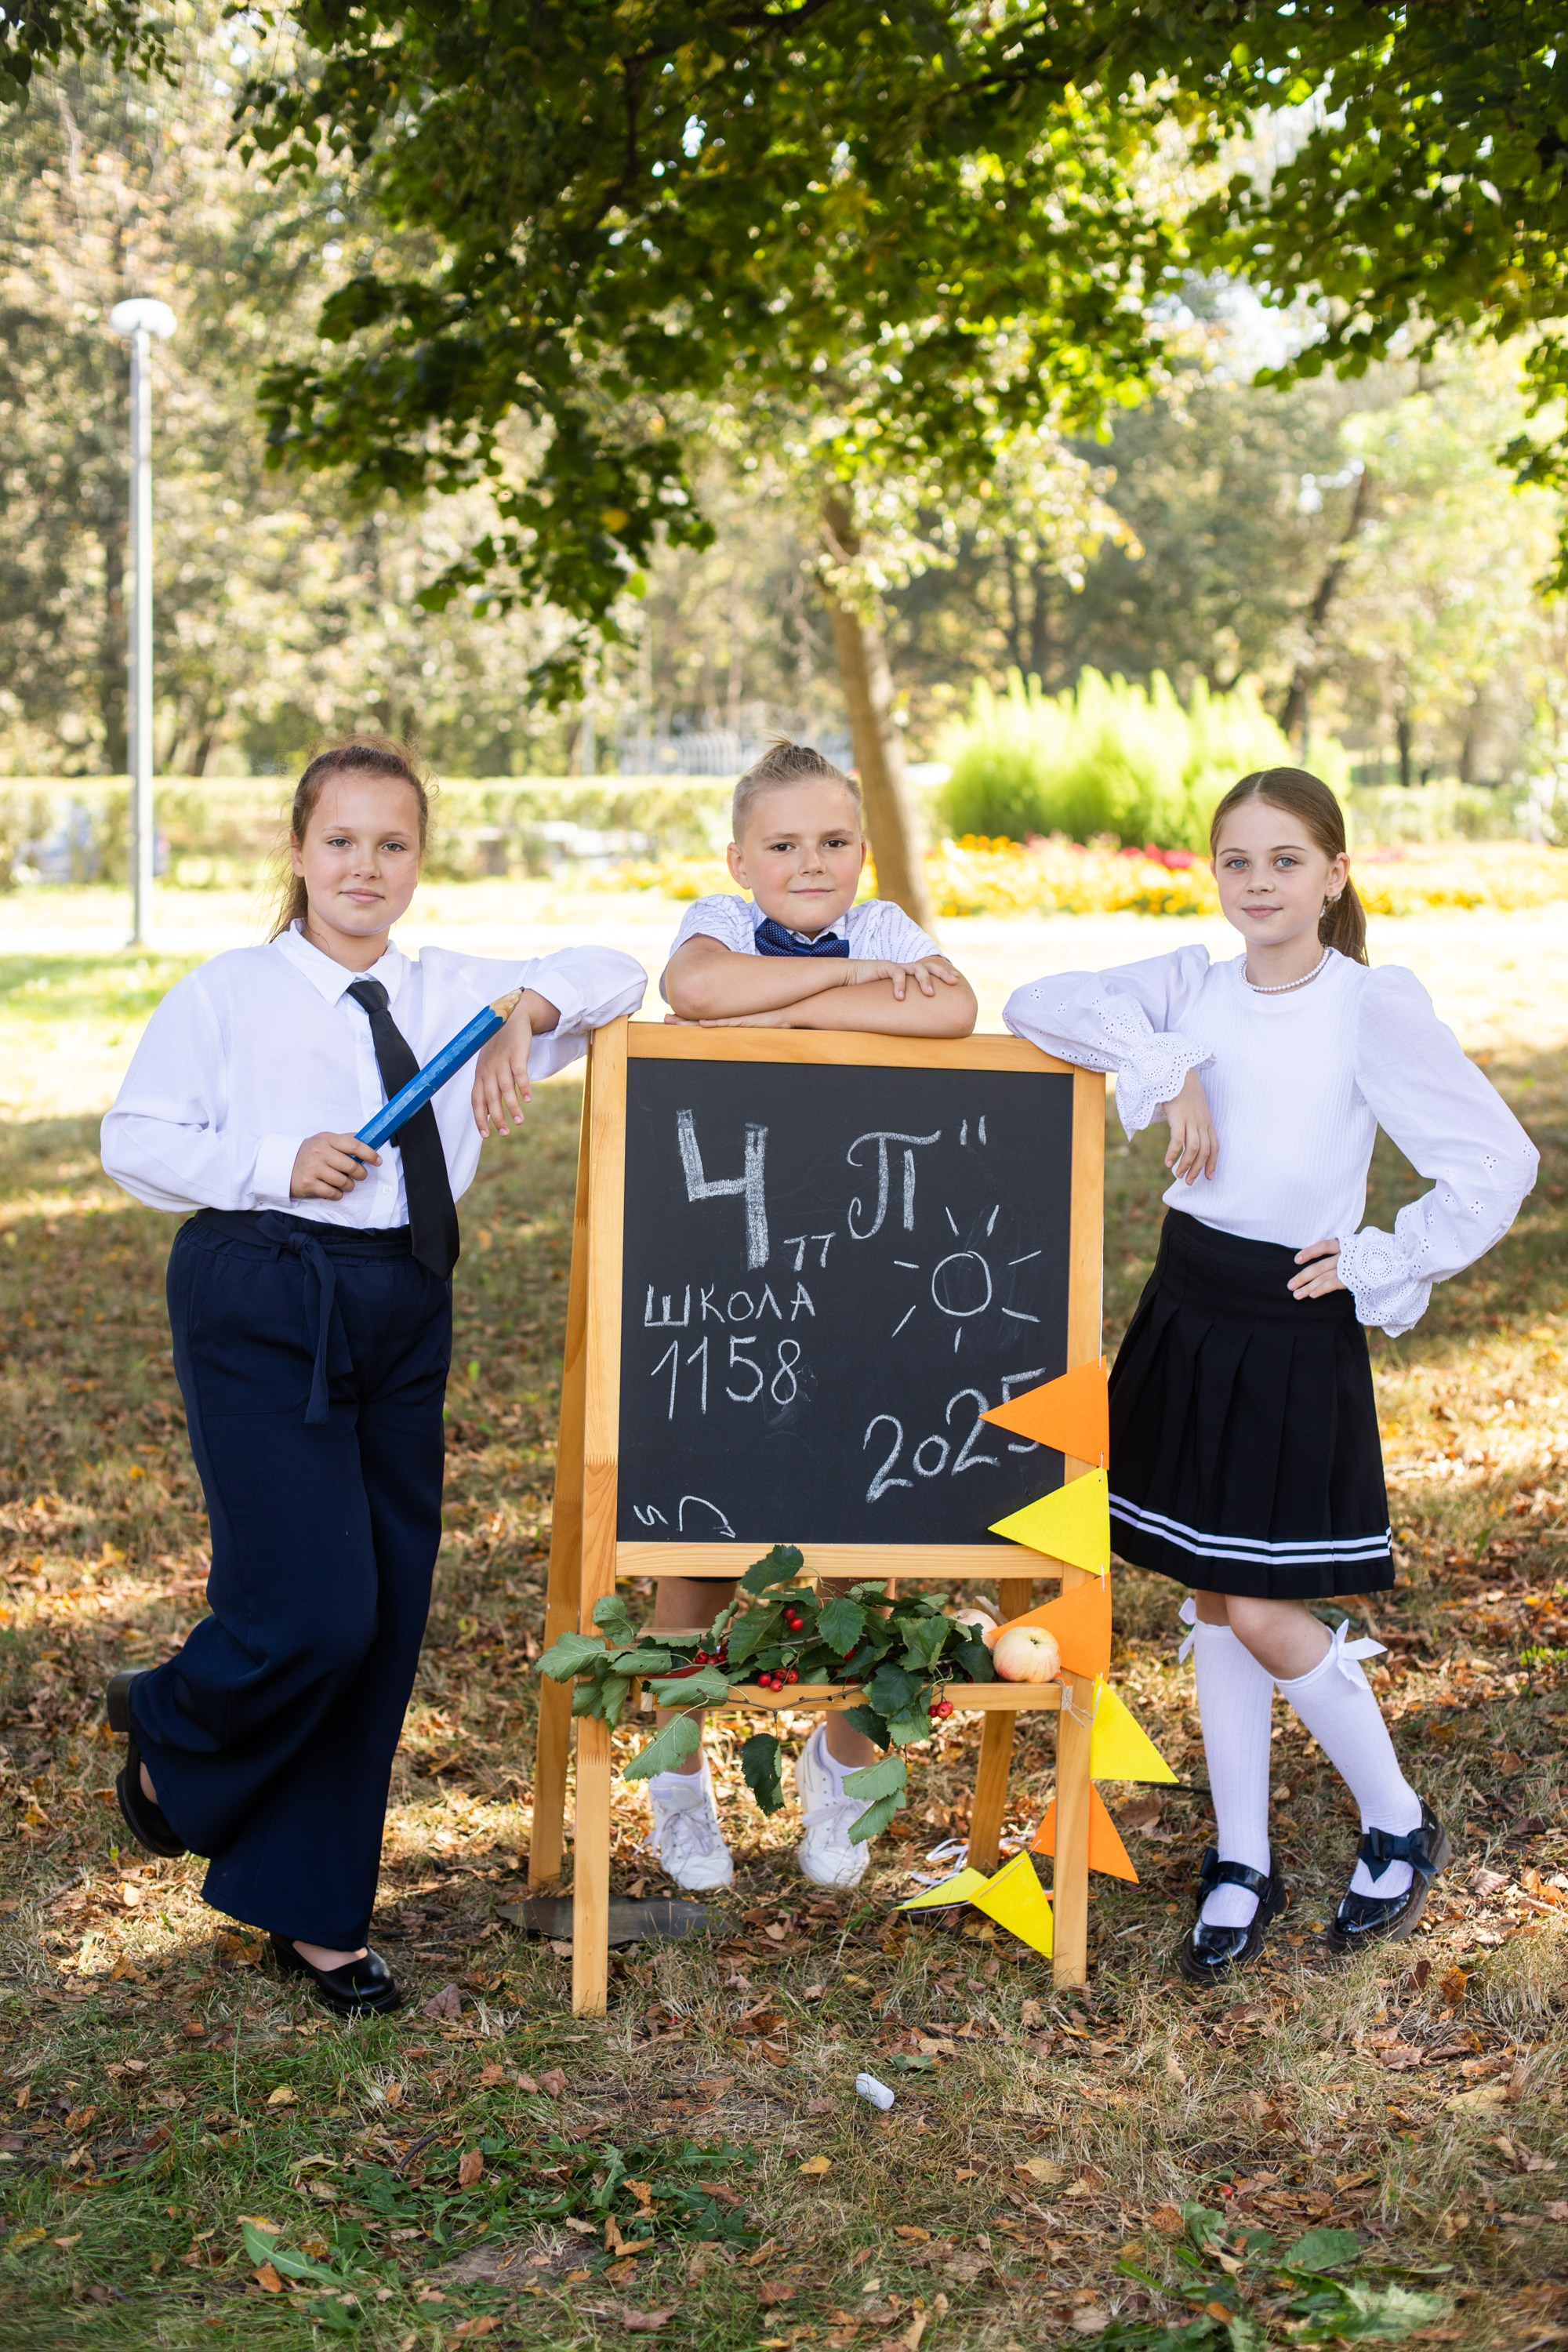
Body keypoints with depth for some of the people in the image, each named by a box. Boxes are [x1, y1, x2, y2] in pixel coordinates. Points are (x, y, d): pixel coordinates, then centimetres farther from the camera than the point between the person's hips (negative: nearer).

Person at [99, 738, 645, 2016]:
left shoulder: (452, 992, 9)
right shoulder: (230, 993, -1)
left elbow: (617, 977, 10)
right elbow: (135, 1139, -2)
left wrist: (531, 1010, -10)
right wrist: (276, 1168, -15)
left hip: (405, 1313, 5)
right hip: (261, 1308, -5)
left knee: (388, 1616, 6)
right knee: (315, 1607, -14)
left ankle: (312, 1910, 21)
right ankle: (168, 1734, 22)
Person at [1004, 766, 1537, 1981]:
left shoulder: (1375, 1003, -11)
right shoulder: (1193, 987, 2)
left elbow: (1501, 1162, -12)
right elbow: (1038, 1005, -8)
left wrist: (1384, 1265, -9)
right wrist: (1164, 1070, -18)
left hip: (1296, 1329, -5)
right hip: (1187, 1313, 5)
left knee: (1260, 1612, -4)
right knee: (1212, 1603, 11)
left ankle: (1401, 1826, 19)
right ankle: (1242, 1860, 26)